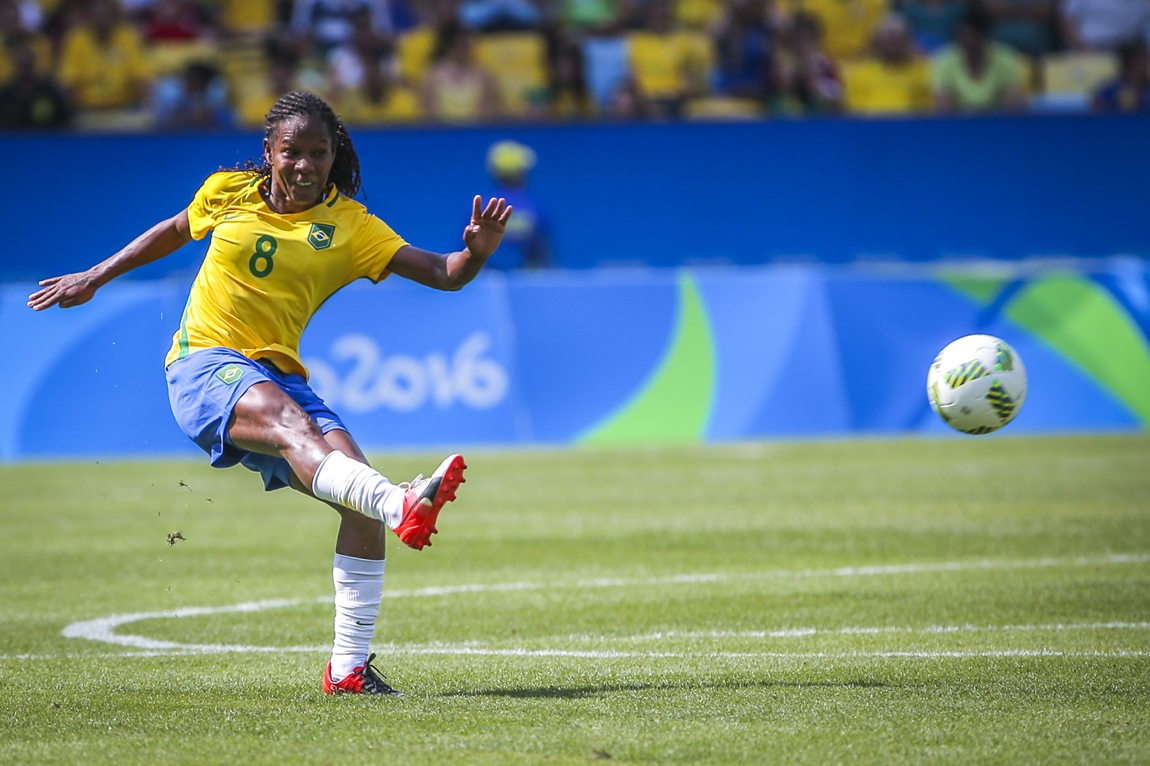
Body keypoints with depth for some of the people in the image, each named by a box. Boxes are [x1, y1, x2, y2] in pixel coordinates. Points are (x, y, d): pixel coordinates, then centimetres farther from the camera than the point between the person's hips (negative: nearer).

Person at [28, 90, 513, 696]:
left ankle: (348, 667, -11)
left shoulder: (350, 226, 5)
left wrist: (477, 251, -24)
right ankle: (402, 505, -67)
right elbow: (173, 232, 27)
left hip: (278, 377, 3)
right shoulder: (228, 192, 6)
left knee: (362, 504, -19)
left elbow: (443, 274, -3)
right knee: (293, 424, -37)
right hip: (204, 364, -3)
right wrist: (94, 278, 32)